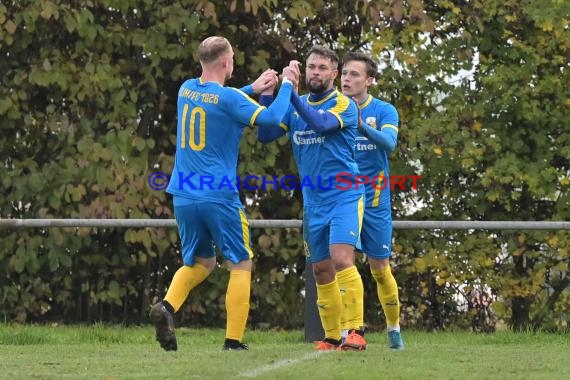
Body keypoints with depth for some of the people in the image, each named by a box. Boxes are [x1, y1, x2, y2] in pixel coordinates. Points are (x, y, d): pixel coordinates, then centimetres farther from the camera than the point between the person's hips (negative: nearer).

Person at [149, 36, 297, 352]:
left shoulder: (187, 89, 9)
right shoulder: (229, 97, -12)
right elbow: (271, 117, -14)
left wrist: (252, 88, 27)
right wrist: (286, 85, 1)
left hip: (183, 196, 6)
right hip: (219, 196, -6)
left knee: (200, 262, 20)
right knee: (240, 265, 5)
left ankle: (167, 306, -7)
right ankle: (233, 341, -2)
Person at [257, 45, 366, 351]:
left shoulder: (344, 105, -6)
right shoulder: (295, 107, 11)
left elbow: (321, 124, -25)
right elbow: (264, 135, 2)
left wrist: (291, 93, -30)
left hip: (344, 196, -6)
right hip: (313, 202, 6)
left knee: (341, 259, -21)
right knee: (321, 271, 7)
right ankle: (332, 336, 16)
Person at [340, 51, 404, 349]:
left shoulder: (384, 111, -2)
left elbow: (389, 143, -19)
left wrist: (361, 125, -37)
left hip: (374, 200, -1)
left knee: (380, 269, 5)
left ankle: (393, 328, 23)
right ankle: (347, 330, -5)